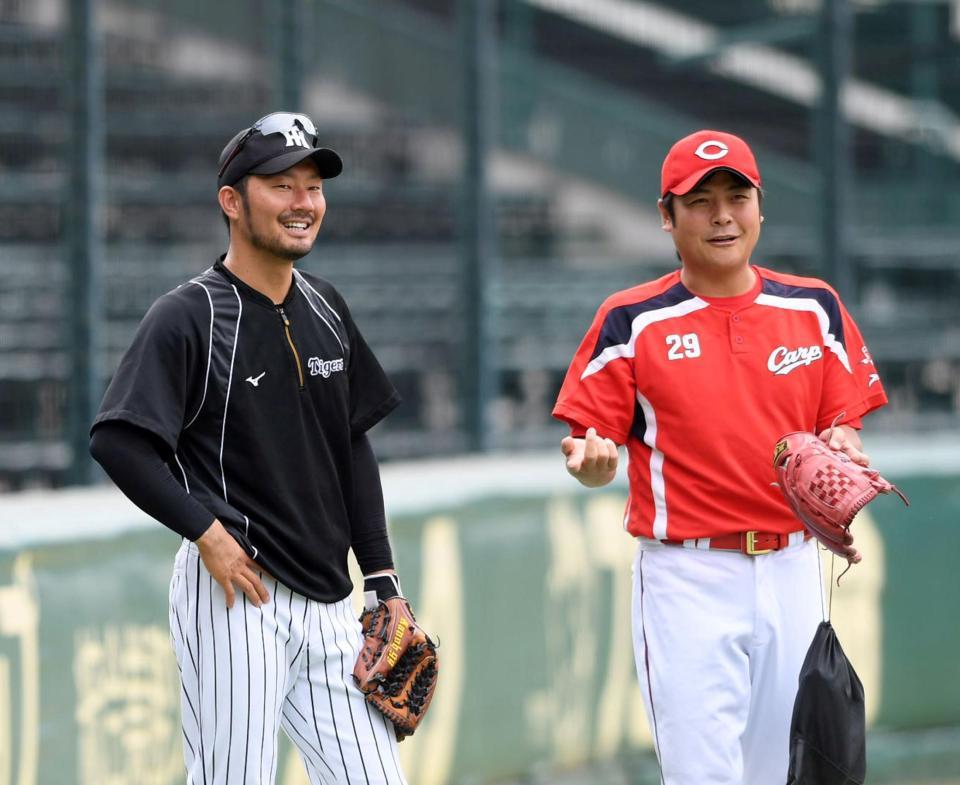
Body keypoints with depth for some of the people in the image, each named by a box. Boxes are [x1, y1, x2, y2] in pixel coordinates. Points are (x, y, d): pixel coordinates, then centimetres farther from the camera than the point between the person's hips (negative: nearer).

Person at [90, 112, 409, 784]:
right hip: (233, 598, -6)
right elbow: (118, 443, -15)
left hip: (327, 600, 6)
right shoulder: (187, 318, -8)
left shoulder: (326, 310, 13)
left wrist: (383, 582, 14)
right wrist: (207, 532, -18)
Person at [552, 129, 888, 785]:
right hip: (687, 577, -4)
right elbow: (595, 450, -3)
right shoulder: (633, 321, -2)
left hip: (793, 573, 4)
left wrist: (845, 453, -13)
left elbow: (844, 428, 10)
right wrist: (590, 462, -26)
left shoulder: (815, 308, 7)